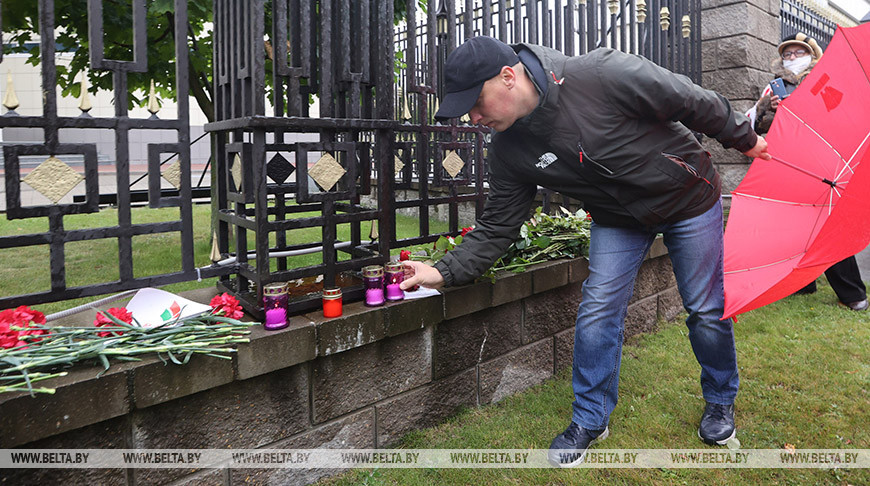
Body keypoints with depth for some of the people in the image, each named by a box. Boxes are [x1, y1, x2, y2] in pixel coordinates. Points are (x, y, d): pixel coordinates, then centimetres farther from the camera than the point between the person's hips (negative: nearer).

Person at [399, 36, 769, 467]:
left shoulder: (603, 75, -33)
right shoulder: (508, 150, -16)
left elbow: (692, 101, -20)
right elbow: (497, 225, -9)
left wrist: (744, 139, -7)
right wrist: (446, 271, -18)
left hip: (688, 200, -3)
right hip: (618, 218, 3)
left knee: (707, 310, 7)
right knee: (597, 310, -4)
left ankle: (720, 403, 34)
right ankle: (590, 420, 15)